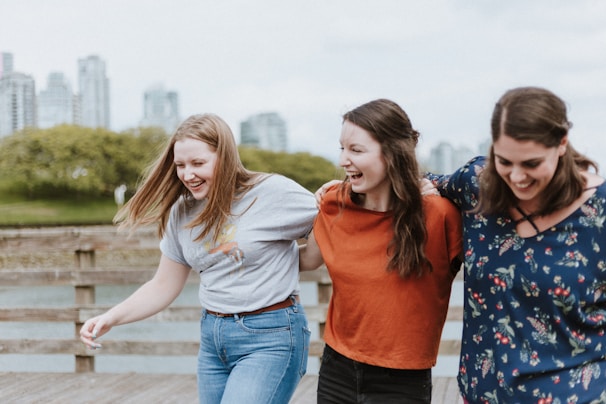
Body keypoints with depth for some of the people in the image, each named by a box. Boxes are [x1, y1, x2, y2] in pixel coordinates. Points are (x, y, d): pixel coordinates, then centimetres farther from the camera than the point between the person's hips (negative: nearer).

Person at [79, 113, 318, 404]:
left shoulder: (272, 193, -12)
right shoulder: (182, 212, 5)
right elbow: (163, 287, 11)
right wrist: (111, 318, 0)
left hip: (270, 338, -6)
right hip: (212, 338, 6)